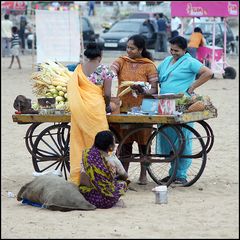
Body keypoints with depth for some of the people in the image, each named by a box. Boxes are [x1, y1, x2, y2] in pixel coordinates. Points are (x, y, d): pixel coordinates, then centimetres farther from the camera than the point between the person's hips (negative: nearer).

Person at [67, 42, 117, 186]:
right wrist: (107, 106, 14)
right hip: (95, 107, -4)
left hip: (78, 109, 4)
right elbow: (107, 94, -6)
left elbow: (72, 88, 8)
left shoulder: (79, 68, 9)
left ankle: (77, 178, 12)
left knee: (79, 142, 10)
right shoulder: (104, 70, -3)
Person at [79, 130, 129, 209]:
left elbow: (83, 181, -9)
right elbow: (125, 176, 8)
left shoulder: (86, 156, -7)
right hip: (106, 201, -3)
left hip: (87, 197, 3)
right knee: (124, 182, 24)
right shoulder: (113, 160, -12)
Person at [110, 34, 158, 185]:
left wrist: (143, 91, -26)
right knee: (125, 143, 5)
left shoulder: (149, 66, -1)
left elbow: (154, 90, -6)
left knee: (143, 142, 6)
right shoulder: (121, 62, 6)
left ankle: (143, 174, 17)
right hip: (124, 108, 2)